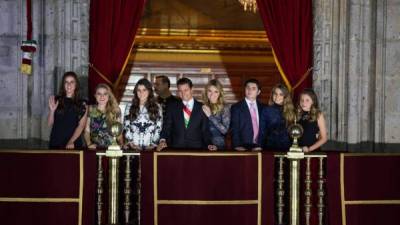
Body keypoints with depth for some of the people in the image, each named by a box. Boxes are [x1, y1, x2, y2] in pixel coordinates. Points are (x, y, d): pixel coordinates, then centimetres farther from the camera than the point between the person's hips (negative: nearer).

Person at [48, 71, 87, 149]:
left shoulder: (82, 104, 3)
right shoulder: (57, 101, 6)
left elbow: (81, 125, -6)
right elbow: (50, 124, 7)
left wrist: (71, 142, -18)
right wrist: (52, 110, -10)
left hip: (74, 144, -1)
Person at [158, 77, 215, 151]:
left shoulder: (202, 108, 10)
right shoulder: (172, 107, 13)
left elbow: (205, 130, 9)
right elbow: (167, 127, 7)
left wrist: (209, 145, -9)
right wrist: (163, 141, -12)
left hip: (196, 149, 0)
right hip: (176, 149, 0)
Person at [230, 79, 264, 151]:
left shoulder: (262, 108, 13)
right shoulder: (236, 108, 3)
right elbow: (234, 130, -3)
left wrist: (261, 145, -2)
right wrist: (237, 146, -16)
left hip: (259, 147, 2)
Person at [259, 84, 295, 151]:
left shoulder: (290, 111, 7)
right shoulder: (266, 110, 1)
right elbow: (262, 131, 2)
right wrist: (261, 147, -3)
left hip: (287, 148, 2)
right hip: (270, 147, -2)